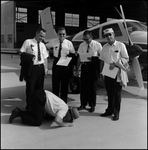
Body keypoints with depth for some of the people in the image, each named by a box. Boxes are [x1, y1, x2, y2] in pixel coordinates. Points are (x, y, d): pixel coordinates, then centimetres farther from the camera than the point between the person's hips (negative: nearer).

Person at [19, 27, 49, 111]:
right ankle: (29, 106, 11)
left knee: (39, 87, 14)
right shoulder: (28, 42, -3)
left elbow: (45, 58, 11)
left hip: (41, 68, 5)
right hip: (31, 68, -5)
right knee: (30, 87, -2)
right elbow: (21, 53, -4)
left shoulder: (42, 45, 13)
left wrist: (46, 68, 5)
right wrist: (29, 57, -18)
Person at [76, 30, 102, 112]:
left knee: (92, 86, 6)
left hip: (93, 66, -3)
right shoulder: (82, 45, 2)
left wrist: (93, 58, -19)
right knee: (83, 85, 9)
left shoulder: (97, 45, -7)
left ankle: (92, 105, 20)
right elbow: (79, 58, 4)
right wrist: (77, 69, 2)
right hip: (84, 66, 3)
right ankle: (83, 104, 24)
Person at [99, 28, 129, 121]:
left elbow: (126, 59, -6)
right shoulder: (105, 47, 9)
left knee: (117, 94, 1)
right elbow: (102, 60, 14)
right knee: (109, 93, 11)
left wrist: (115, 64, -16)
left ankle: (116, 113, 11)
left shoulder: (120, 45, -4)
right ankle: (109, 111, 24)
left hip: (117, 73, -4)